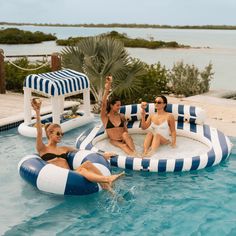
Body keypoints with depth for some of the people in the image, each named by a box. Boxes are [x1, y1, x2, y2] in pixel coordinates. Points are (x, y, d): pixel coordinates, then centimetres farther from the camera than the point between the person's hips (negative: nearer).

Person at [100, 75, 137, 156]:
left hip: (124, 139, 2)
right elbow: (103, 104, -19)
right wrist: (107, 89, -30)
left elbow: (126, 130, 13)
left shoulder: (121, 116, 8)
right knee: (123, 146, -33)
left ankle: (135, 152, -40)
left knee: (125, 134, -31)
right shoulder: (105, 117, -3)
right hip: (114, 141, -2)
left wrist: (125, 139, -9)